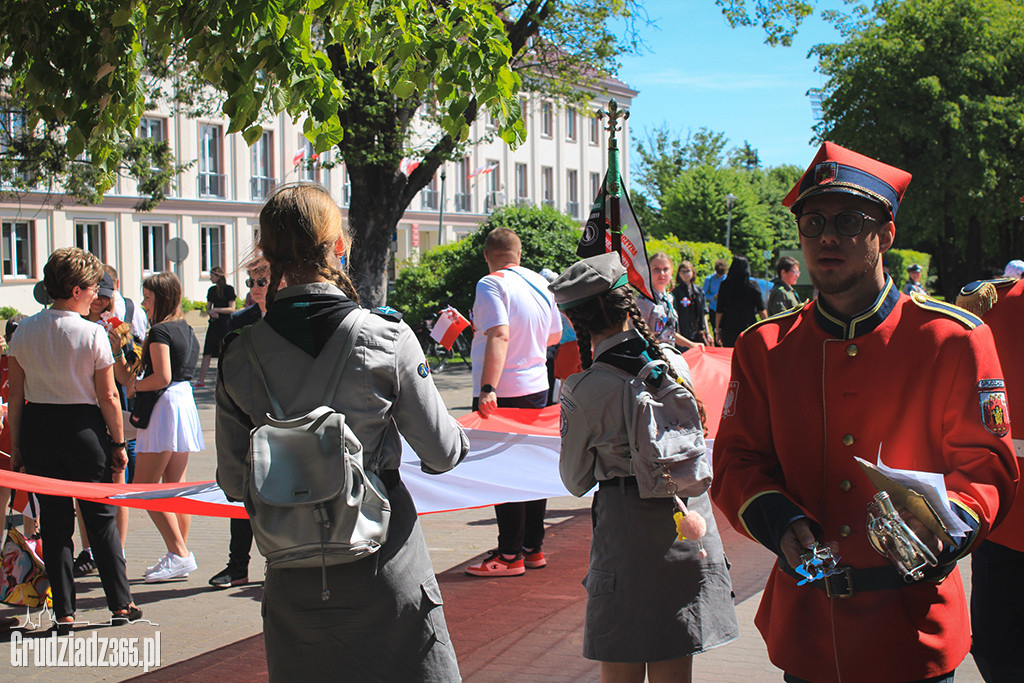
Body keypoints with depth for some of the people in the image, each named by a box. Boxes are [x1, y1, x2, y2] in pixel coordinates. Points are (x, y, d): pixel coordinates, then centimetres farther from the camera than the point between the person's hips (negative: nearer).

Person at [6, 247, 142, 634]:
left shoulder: (25, 331, 0)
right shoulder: (92, 334, -11)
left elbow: (15, 394, 3)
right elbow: (108, 396, -10)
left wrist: (16, 447, 9)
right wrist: (118, 443, 0)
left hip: (38, 428, 3)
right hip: (84, 428, -3)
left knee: (54, 522, 9)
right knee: (101, 518, 9)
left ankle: (63, 612, 9)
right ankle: (120, 605, 14)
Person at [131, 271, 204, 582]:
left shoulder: (160, 331, -13)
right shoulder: (186, 329, 14)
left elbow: (162, 378, -20)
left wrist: (134, 385, -4)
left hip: (165, 405, -9)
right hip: (186, 402, 9)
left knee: (144, 487, -4)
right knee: (175, 485, 11)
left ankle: (179, 554, -9)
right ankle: (180, 555, 13)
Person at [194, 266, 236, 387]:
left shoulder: (229, 289, -5)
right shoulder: (211, 290, 13)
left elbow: (232, 309, -10)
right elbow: (208, 308, 16)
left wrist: (216, 310, -17)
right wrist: (211, 312, -7)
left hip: (226, 324, -5)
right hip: (214, 323, 5)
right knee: (207, 353, 0)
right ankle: (201, 380, 1)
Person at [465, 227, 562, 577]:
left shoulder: (491, 285, -12)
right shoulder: (540, 283, 9)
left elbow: (499, 335, -24)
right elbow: (554, 335, 19)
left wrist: (488, 388, -29)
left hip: (501, 394, -7)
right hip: (537, 388, 7)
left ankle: (510, 556, 0)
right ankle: (533, 548, 20)